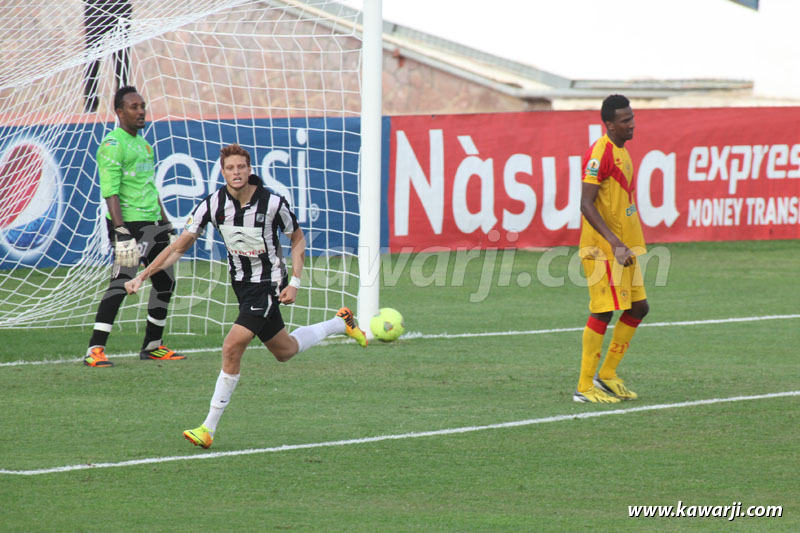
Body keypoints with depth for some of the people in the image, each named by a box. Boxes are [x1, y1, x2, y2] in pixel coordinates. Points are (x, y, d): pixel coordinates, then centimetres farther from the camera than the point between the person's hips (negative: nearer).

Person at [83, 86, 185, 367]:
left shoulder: (143, 143, 18)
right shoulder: (112, 145, -11)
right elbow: (110, 192, -18)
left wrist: (165, 224, 24)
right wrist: (121, 232, -25)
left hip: (153, 224, 9)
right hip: (130, 225, -9)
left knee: (165, 283, 12)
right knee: (121, 283, -16)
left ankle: (153, 345, 23)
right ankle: (95, 350, -16)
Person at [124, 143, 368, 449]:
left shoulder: (273, 203, -20)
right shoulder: (213, 204, -12)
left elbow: (298, 239, -2)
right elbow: (179, 247, -7)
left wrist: (294, 282, -12)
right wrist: (142, 277, -14)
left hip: (269, 283, -6)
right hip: (242, 283, 6)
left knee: (232, 348, -19)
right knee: (284, 351, 21)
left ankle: (209, 428, -10)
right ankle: (341, 324, 48)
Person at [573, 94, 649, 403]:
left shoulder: (621, 151, 13)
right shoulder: (599, 154, -17)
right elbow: (586, 205, -22)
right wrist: (615, 244, -27)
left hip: (624, 247, 10)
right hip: (601, 249, -10)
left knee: (637, 308, 12)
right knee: (602, 313, -7)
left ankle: (607, 375, 20)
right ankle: (585, 387, -1)